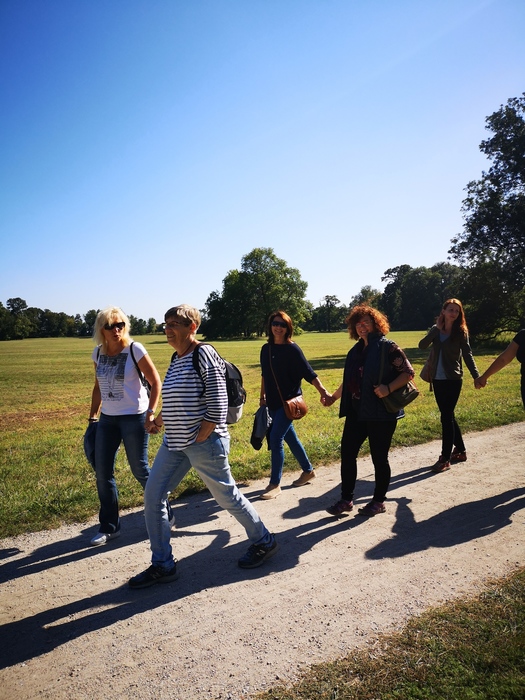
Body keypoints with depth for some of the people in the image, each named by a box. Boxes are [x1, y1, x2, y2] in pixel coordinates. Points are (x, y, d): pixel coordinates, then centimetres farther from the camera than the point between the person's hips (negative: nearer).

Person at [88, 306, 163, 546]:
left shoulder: (135, 350, -13)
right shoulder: (98, 353, 3)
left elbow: (156, 382, -11)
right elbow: (98, 387, 14)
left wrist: (151, 413, -18)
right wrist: (92, 416, 13)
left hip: (134, 418, -6)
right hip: (107, 418, 6)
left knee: (140, 470, 3)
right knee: (102, 472, 7)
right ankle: (109, 526, 23)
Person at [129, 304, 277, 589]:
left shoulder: (204, 354, -16)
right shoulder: (176, 358, 10)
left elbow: (217, 404, -19)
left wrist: (199, 439, -17)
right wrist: (158, 421, 23)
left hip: (205, 442, -8)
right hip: (174, 443, 9)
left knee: (227, 496, 7)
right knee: (152, 496, 5)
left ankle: (264, 542, 31)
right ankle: (162, 565, 20)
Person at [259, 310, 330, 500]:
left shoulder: (292, 349, -11)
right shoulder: (266, 349, 7)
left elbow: (308, 373, -13)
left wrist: (323, 391, -22)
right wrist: (262, 397, 18)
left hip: (289, 402, -6)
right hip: (273, 402, 7)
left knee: (275, 439, -10)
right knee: (290, 437, 16)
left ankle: (275, 484, 2)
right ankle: (308, 471, 35)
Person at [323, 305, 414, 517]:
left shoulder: (387, 347, -8)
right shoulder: (355, 351, 12)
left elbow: (408, 372, -11)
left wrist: (388, 389, -23)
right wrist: (333, 397, 15)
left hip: (382, 412, -7)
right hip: (357, 411, 7)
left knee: (379, 457, 4)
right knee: (347, 452, 6)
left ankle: (379, 501, 22)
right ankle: (346, 499, 18)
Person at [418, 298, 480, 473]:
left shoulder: (461, 331, -4)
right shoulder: (436, 330, 6)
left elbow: (467, 354, -8)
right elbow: (422, 345, -8)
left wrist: (476, 376, -18)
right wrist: (437, 329, -16)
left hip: (453, 379, -5)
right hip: (437, 379, 5)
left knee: (446, 416, -6)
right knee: (448, 415, 13)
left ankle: (445, 459, 1)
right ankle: (460, 450, 30)